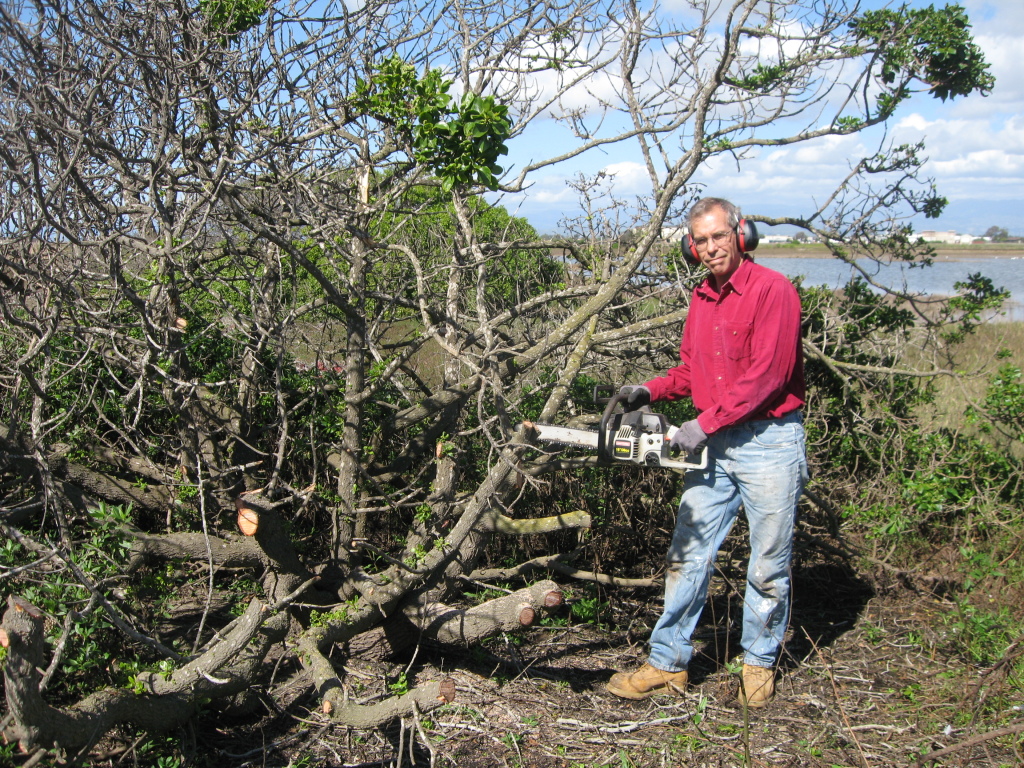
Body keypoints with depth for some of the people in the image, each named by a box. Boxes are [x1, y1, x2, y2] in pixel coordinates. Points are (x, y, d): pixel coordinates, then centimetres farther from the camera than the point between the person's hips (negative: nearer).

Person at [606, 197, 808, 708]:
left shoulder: (772, 290, -12)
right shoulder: (701, 299, 11)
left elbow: (766, 375, -20)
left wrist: (706, 423, -19)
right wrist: (651, 391, 0)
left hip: (768, 442, -7)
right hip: (714, 445, 7)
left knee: (768, 566, 8)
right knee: (687, 555, 7)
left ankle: (760, 663, 26)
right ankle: (668, 664, 17)